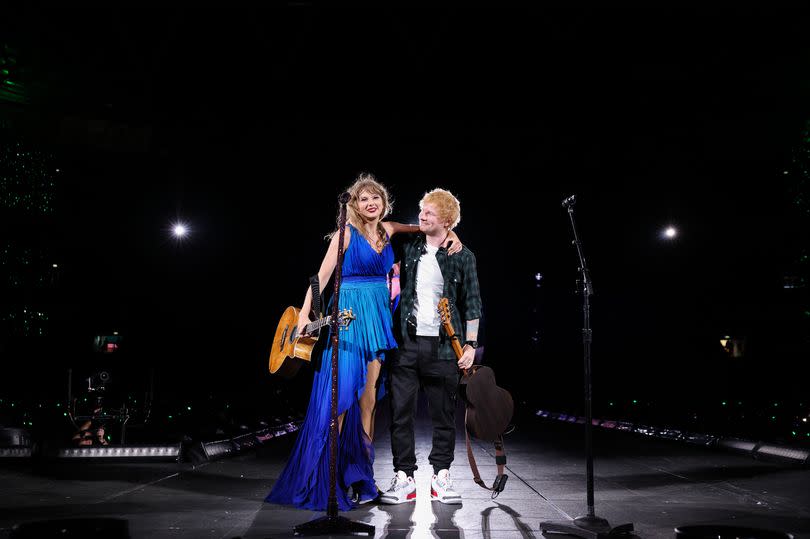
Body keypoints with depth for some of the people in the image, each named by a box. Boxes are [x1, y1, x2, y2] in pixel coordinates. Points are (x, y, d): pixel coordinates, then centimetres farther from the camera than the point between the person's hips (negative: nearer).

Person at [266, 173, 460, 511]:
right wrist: (304, 315, -15)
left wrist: (450, 233, 3)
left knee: (369, 398, 6)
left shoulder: (388, 230, 10)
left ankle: (361, 477, 14)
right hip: (349, 316, -5)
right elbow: (322, 275, -7)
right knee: (342, 396, -5)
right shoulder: (347, 233, -4)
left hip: (378, 318, 5)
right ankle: (328, 480, 6)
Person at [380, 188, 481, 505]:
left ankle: (441, 478, 18)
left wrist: (471, 344, -1)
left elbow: (472, 304, 4)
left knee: (444, 414, 6)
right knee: (401, 413, 2)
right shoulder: (408, 247, 8)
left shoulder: (462, 256, 3)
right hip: (406, 341, 2)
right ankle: (404, 479, 11)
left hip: (443, 345, -1)